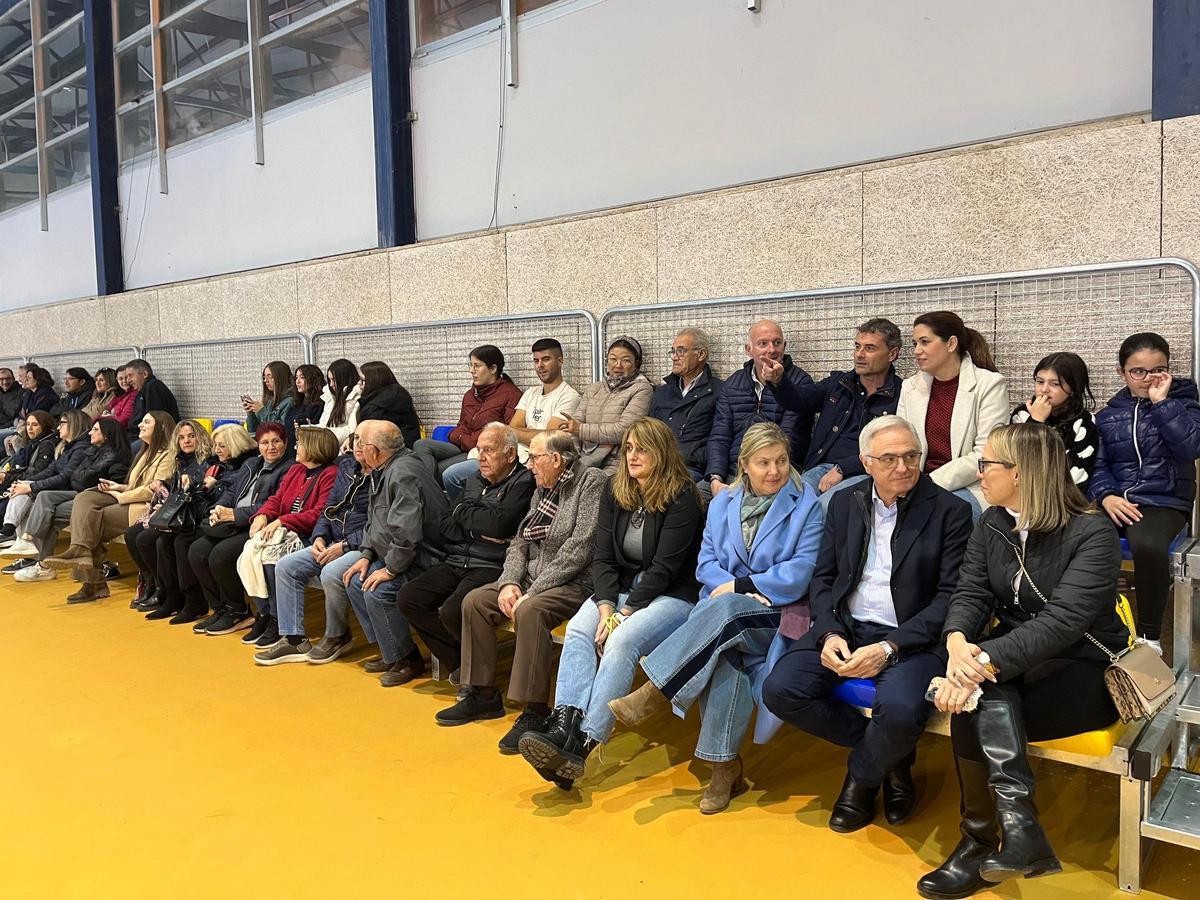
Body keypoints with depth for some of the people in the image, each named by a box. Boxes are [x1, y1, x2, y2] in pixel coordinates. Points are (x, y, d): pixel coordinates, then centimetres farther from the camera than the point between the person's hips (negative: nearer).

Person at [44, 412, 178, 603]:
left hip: (147, 507, -9)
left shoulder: (168, 455, -7)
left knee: (96, 517, -20)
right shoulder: (147, 452, 25)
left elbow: (155, 490, -16)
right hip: (131, 500, 9)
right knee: (84, 498, -12)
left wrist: (120, 495, -8)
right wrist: (121, 487, 4)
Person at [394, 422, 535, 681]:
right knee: (408, 599, -9)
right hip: (456, 563, 8)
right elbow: (446, 528, 14)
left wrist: (463, 512, 0)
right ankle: (459, 662, 2)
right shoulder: (474, 481, 21)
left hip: (491, 567, -8)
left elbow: (499, 523, -19)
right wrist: (478, 533, -6)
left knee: (452, 611, -29)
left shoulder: (524, 482, -3)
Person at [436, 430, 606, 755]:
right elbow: (519, 542, 14)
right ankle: (483, 695, 5)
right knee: (474, 601, -4)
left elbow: (578, 549, -19)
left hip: (575, 583, -9)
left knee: (530, 611, -34)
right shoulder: (542, 489, 14)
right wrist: (510, 582, -6)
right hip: (532, 579, 9)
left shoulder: (591, 482, -11)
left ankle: (534, 712, -26)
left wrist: (532, 593, -19)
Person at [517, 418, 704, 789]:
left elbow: (664, 567, -15)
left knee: (623, 639, -33)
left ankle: (584, 742, -37)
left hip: (673, 596, -5)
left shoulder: (682, 497, -11)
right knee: (578, 629, -24)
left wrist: (625, 613, -19)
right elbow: (602, 557, 3)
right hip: (623, 589, 6)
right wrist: (605, 606, -13)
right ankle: (564, 727, -37)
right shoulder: (614, 489, 7)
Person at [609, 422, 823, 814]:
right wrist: (737, 588, -10)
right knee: (722, 658, -31)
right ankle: (725, 766, -20)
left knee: (724, 610, -36)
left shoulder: (806, 505, 3)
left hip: (776, 616, -3)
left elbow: (801, 571, -6)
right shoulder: (722, 504, 16)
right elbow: (706, 563, 10)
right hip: (718, 611, 3)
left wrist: (739, 587, -9)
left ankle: (654, 693, -27)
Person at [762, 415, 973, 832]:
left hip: (912, 639, -4)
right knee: (780, 689, -20)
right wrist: (829, 633, -10)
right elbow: (823, 578, 11)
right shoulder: (845, 503, 11)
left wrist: (888, 648, -18)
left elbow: (951, 596, -7)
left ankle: (862, 775, 4)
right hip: (846, 628, 4)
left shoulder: (951, 511, -2)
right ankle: (889, 755, 4)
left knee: (899, 710, -34)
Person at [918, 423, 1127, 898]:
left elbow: (1063, 619, -26)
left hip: (1084, 670, -5)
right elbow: (970, 593, -3)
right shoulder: (990, 525, 6)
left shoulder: (1092, 532, -14)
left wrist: (983, 663, -38)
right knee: (974, 695, -30)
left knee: (975, 701, -30)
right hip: (1009, 662, 5)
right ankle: (1017, 818, -32)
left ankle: (981, 842, -23)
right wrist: (958, 643, -27)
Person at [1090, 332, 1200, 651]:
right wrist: (1106, 495, -10)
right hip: (1117, 500, 3)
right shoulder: (1108, 415, 16)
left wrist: (1161, 402, -12)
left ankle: (1150, 635, -16)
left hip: (1165, 501, -3)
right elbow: (1098, 465, 10)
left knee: (1147, 545, -38)